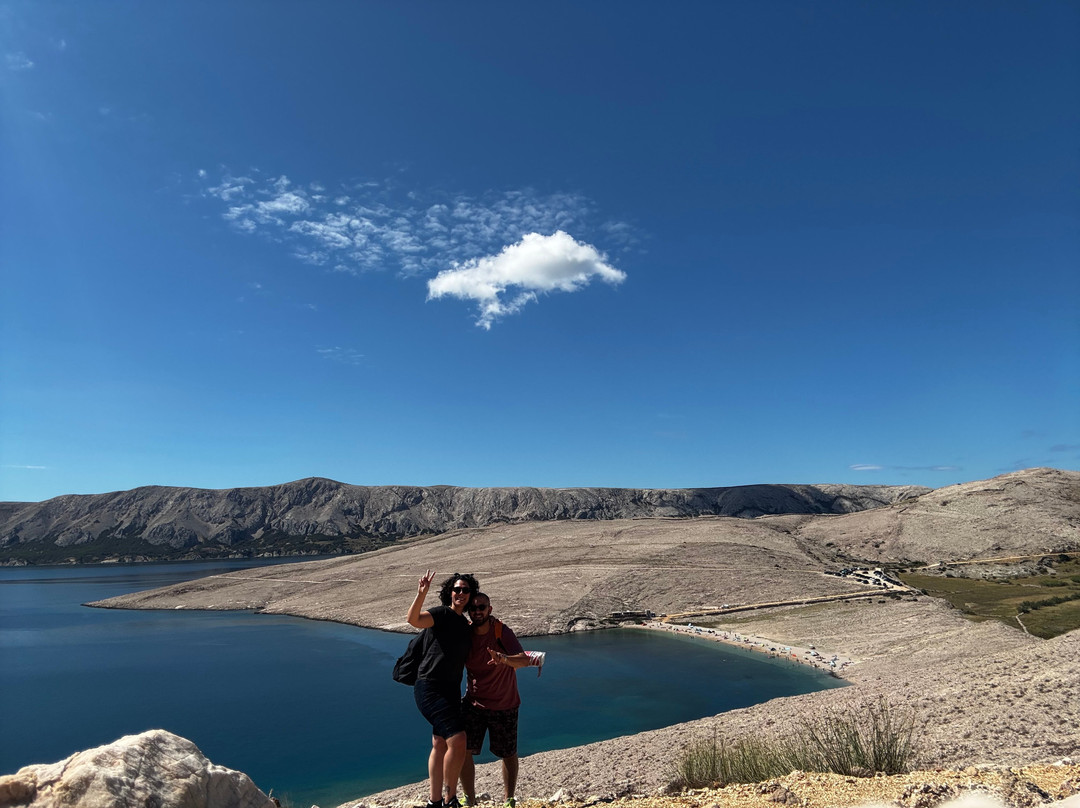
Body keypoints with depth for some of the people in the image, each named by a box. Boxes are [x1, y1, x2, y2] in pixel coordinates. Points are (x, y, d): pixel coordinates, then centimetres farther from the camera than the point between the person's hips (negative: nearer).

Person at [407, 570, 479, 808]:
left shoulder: (465, 625, 15)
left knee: (440, 745, 15)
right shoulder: (443, 614, -10)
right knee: (457, 741, -14)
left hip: (450, 690, 9)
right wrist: (421, 594, -42)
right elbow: (413, 619, -29)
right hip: (430, 688, -9)